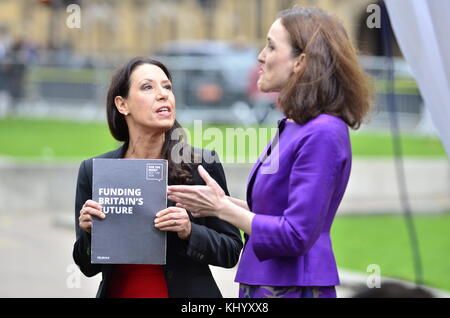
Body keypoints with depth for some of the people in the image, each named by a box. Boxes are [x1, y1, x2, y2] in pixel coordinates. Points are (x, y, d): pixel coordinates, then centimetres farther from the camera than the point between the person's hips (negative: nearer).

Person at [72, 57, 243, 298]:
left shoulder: (204, 164, -6)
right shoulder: (93, 171, -1)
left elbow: (231, 251, -3)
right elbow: (89, 267, 4)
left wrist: (189, 232, -18)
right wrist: (88, 232, -14)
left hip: (185, 290, -1)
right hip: (118, 291, 1)